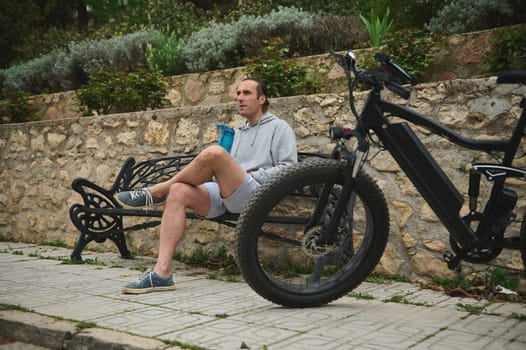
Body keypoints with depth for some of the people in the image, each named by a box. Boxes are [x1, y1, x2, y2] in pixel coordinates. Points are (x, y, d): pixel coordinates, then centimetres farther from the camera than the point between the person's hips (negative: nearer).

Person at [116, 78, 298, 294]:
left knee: (214, 153, -32)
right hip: (223, 194, 7)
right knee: (178, 192, -22)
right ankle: (162, 274, -29)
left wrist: (252, 176, -7)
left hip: (254, 195, -6)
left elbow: (289, 169, 0)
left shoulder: (279, 127, 14)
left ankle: (155, 193, -13)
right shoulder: (238, 132, 34)